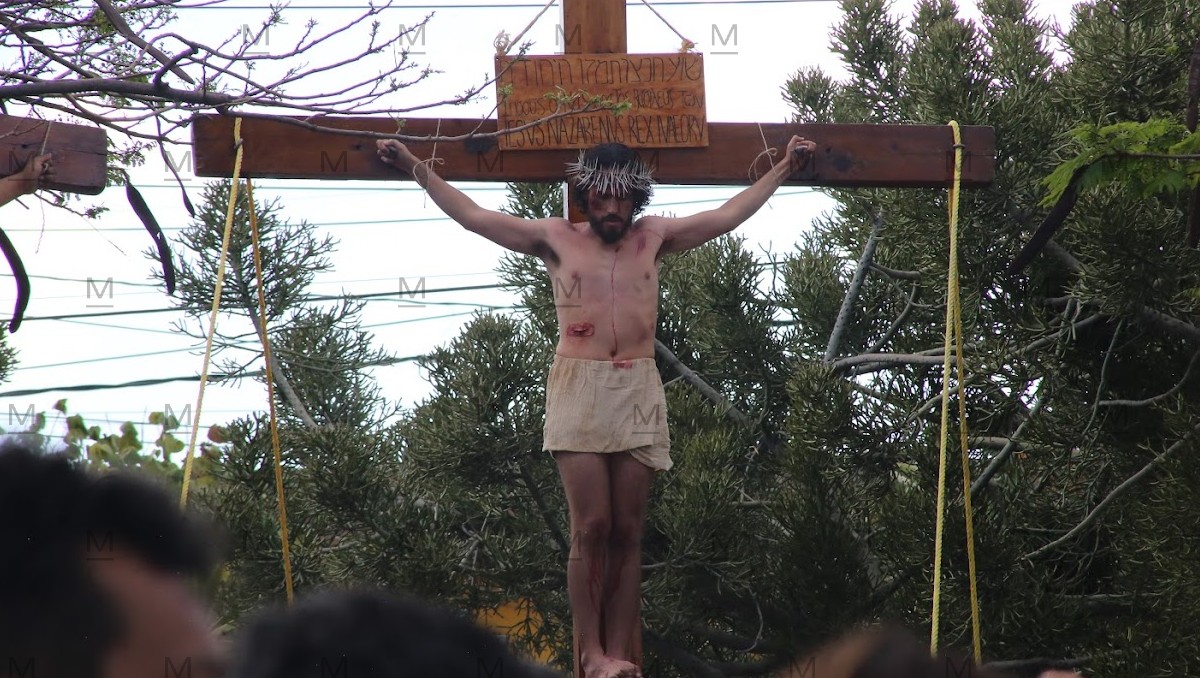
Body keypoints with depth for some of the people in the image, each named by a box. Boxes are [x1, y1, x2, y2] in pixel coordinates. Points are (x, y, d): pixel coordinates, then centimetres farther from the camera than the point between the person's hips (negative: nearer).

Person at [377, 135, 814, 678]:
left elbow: (728, 216, 19)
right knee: (591, 528, -10)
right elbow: (472, 216, 10)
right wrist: (416, 168, 8)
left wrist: (784, 168, 20)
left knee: (627, 532, -2)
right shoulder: (557, 239, 11)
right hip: (577, 389, -2)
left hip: (639, 391, 2)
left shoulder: (654, 238, 15)